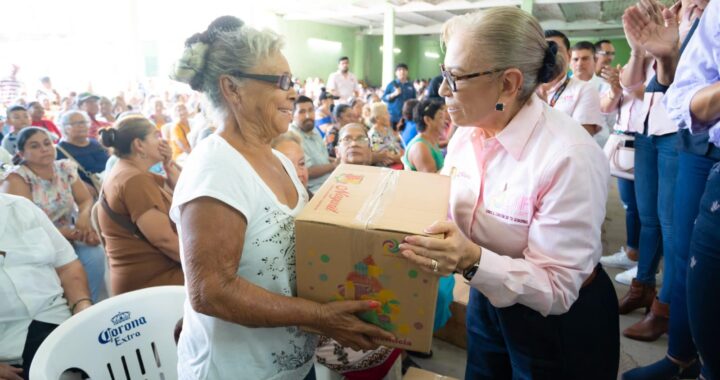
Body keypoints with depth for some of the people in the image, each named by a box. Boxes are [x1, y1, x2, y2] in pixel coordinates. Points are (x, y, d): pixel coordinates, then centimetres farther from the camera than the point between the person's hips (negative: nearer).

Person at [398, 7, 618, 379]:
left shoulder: (569, 156, -29)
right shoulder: (466, 132, -7)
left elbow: (558, 288, -26)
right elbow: (446, 210, 3)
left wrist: (474, 261, -41)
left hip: (560, 324, -6)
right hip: (487, 302, 6)